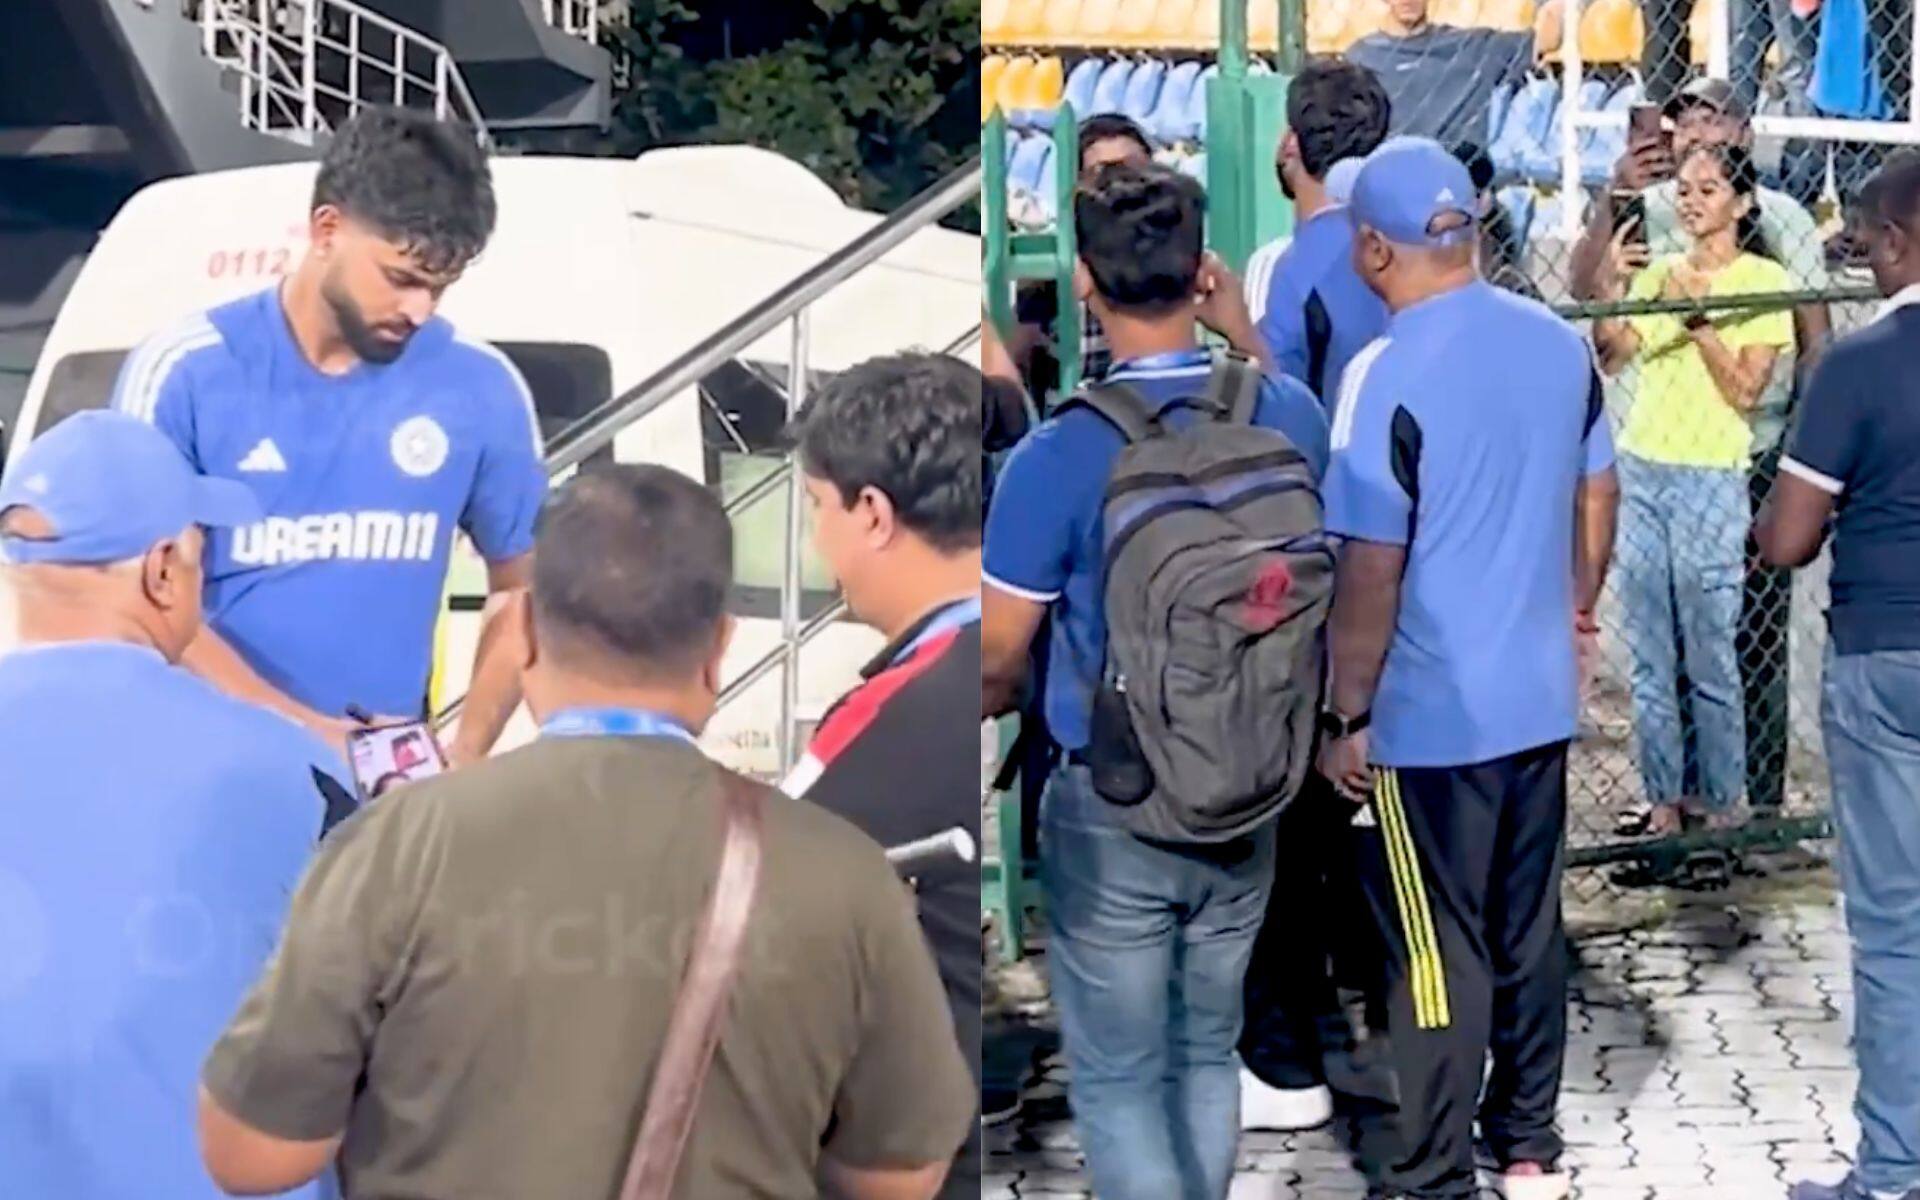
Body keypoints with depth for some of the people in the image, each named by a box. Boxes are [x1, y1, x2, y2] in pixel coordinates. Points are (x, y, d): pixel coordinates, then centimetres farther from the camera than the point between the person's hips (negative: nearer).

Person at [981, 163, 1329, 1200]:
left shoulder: (1057, 457, -21)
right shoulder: (1286, 416, -8)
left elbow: (996, 657, -11)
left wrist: (994, 703, 10)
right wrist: (1241, 330, 20)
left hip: (1111, 807, -5)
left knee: (1117, 1077, 8)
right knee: (1206, 1053, 20)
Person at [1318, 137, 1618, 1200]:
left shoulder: (1389, 374, -20)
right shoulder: (1559, 344, 0)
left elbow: (1371, 570, -19)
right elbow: (1597, 495, 12)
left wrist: (1347, 717, -10)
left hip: (1428, 718, -6)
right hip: (1540, 700, 6)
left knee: (1439, 953, 3)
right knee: (1529, 932, 17)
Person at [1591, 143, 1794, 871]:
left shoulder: (1763, 281, -2)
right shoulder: (1661, 272, 13)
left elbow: (1746, 390, -9)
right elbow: (1611, 356, 2)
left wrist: (1696, 315, -16)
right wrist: (1614, 288, -12)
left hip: (1710, 480, -5)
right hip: (1640, 470, 5)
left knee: (1711, 661, -3)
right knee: (1649, 658, 6)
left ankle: (1719, 816, 3)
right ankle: (1663, 808, 12)